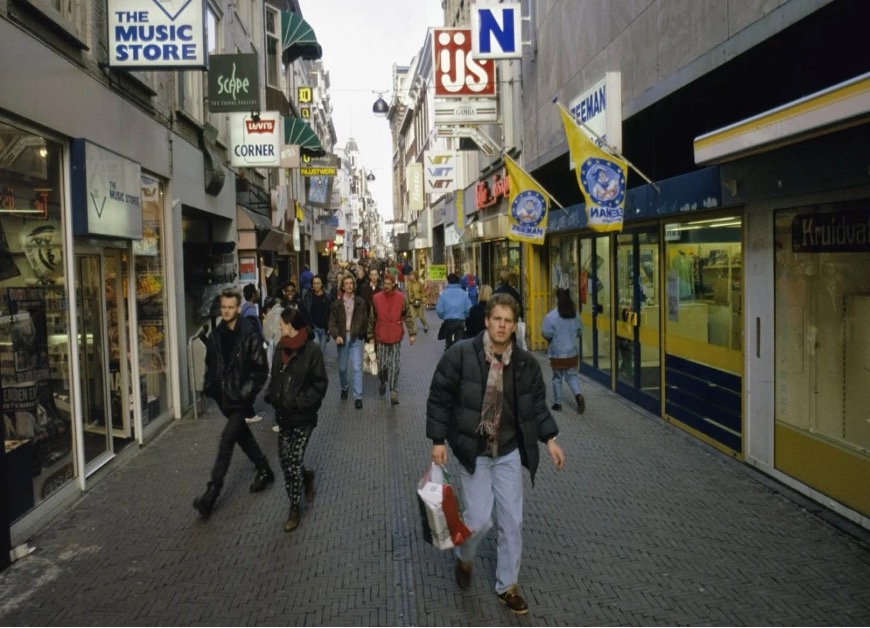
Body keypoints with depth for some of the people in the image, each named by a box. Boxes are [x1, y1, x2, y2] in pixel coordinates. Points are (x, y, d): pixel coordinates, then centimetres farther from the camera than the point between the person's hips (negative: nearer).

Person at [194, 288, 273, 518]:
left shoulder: (250, 335, -14)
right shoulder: (216, 334, 4)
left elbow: (261, 370, -13)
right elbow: (210, 363, 15)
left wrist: (247, 392, -19)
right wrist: (210, 387, 4)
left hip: (240, 397, -7)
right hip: (224, 396, 7)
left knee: (227, 438, -11)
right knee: (242, 435, 18)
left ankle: (213, 491, -6)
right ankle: (264, 470, 38)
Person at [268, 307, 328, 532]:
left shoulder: (311, 350, -15)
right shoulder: (281, 348, 4)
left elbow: (320, 384, -13)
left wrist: (299, 402, -19)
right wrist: (274, 397, 2)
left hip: (303, 417, -6)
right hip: (284, 415, 6)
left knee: (294, 462, -1)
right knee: (285, 459, 11)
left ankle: (295, 508, 15)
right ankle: (306, 476, 43)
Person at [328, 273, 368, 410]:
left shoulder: (360, 302, 0)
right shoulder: (336, 303, 1)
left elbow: (365, 320, 4)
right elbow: (332, 322, -1)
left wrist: (362, 335, -3)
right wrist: (336, 336, -16)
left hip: (356, 338, -1)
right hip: (342, 338, 2)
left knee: (357, 368, -8)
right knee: (342, 368, 14)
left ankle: (358, 397, -4)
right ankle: (344, 387, 40)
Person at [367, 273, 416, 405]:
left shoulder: (401, 298, -4)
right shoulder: (376, 298, -3)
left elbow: (408, 317, 2)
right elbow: (371, 318, 4)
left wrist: (412, 333, -3)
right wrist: (371, 336, 7)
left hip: (396, 338, -1)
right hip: (381, 338, 1)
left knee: (394, 367, 0)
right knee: (382, 365, 8)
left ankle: (394, 393, 6)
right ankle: (383, 382, 37)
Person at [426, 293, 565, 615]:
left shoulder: (526, 362, -4)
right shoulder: (460, 354, -15)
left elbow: (537, 403, 9)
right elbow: (439, 397, -9)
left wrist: (550, 439, 1)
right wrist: (438, 440, -11)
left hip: (509, 452, 4)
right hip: (472, 452, -3)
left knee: (512, 521, 8)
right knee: (479, 520, -3)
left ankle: (507, 586, 28)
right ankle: (464, 558, 33)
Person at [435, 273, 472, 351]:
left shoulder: (444, 293, -5)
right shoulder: (464, 293, -3)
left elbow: (439, 310, -8)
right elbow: (469, 308, -6)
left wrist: (443, 317, 12)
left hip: (448, 321, 0)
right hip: (460, 321, 0)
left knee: (448, 341, 20)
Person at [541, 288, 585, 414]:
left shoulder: (552, 316, -16)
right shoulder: (575, 315, 0)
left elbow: (546, 333, -16)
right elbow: (579, 332, 10)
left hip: (557, 353, -3)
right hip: (572, 352, 3)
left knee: (557, 377, 10)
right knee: (572, 375, 11)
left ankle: (557, 403, 16)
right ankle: (578, 395, -14)